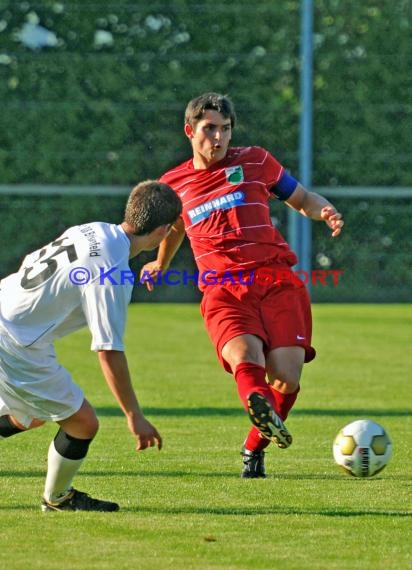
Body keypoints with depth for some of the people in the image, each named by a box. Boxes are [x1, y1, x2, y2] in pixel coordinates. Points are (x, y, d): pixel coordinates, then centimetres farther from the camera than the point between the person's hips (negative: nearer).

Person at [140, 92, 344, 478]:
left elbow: (301, 198, 21)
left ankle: (255, 448, 11)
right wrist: (160, 265, 48)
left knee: (286, 378, -14)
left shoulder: (254, 162, 12)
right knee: (245, 359, -31)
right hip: (222, 293, 0)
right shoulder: (173, 183, 16)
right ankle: (261, 408, -62)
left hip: (276, 282, 0)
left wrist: (324, 211, 0)